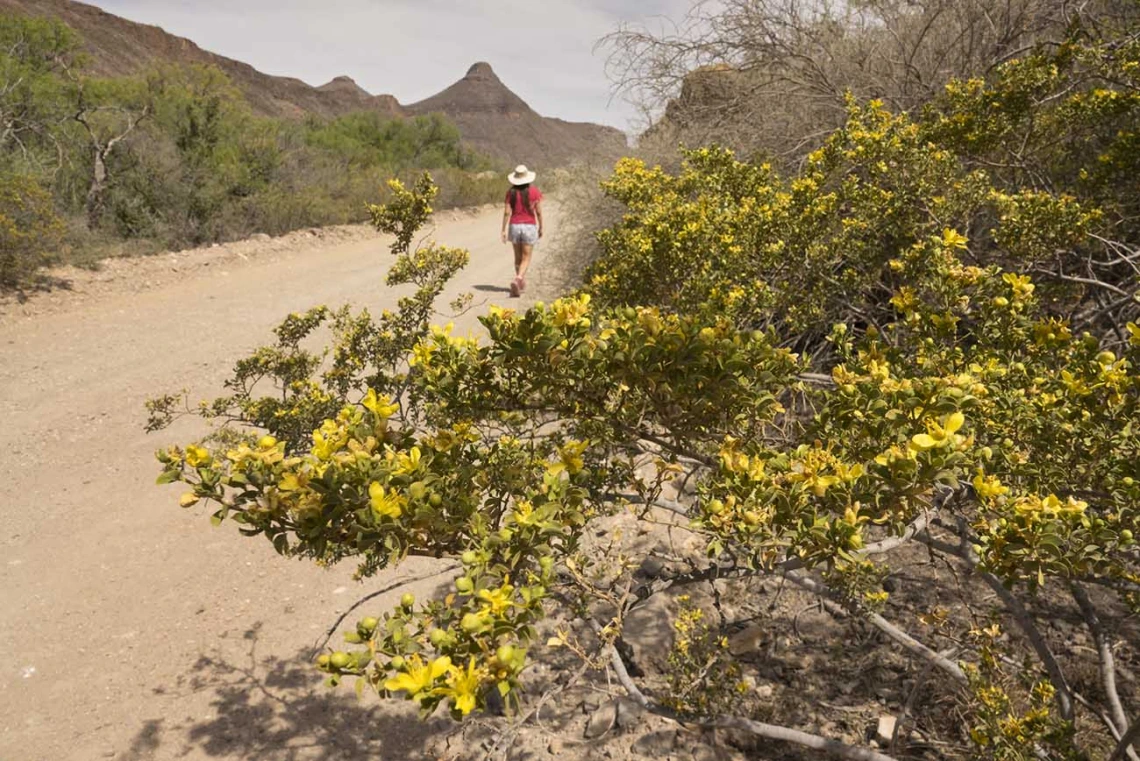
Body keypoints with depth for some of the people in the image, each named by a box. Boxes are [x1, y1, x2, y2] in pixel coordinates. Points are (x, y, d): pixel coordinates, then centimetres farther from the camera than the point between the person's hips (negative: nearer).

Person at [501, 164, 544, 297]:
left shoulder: (511, 192, -3)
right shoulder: (534, 191, -6)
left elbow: (507, 212, -6)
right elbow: (538, 212, -4)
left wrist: (504, 230, -2)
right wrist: (541, 227, 9)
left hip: (514, 226, 2)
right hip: (529, 226, -2)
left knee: (518, 257, 18)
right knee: (526, 259, -1)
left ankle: (521, 283, 28)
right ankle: (517, 280, -25)